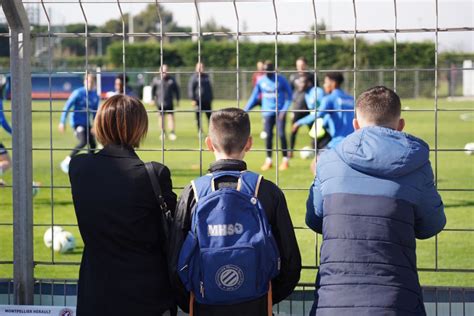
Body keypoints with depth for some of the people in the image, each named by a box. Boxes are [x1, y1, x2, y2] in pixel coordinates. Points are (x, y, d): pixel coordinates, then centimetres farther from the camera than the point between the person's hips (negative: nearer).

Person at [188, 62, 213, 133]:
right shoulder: (194, 77, -3)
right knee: (198, 117, 0)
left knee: (210, 116, 2)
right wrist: (193, 99, -13)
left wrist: (211, 98, 19)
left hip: (207, 101, 5)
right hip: (198, 101, -5)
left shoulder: (206, 76, 15)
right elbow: (190, 89, -6)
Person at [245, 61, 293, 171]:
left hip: (280, 111, -3)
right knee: (268, 136, 1)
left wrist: (284, 109, -11)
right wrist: (246, 110, 4)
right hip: (267, 112, 3)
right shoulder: (261, 81, 5)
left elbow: (289, 95, 1)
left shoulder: (281, 80, -3)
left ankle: (285, 160, -1)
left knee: (281, 134, -9)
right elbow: (254, 97, 12)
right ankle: (268, 161, 9)